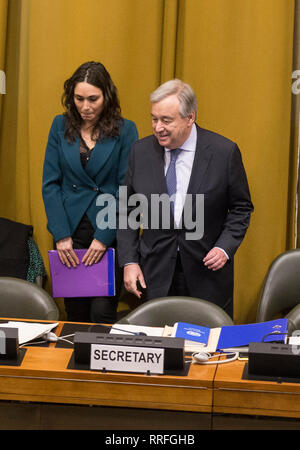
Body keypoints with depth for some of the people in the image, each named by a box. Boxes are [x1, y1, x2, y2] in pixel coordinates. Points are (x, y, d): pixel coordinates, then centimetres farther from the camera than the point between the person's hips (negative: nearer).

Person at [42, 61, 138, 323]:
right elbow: (50, 184, 4)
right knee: (75, 313, 8)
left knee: (102, 312, -7)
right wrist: (61, 235, -6)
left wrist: (104, 238, -11)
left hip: (109, 235, -2)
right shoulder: (61, 126, 5)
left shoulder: (125, 130, -2)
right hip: (70, 233, 3)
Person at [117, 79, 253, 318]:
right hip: (155, 274, 2)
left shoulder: (224, 152, -7)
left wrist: (225, 248, -12)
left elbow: (241, 207, 2)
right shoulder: (141, 151, 0)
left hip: (207, 273, -2)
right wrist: (129, 262, -2)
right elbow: (127, 211, 6)